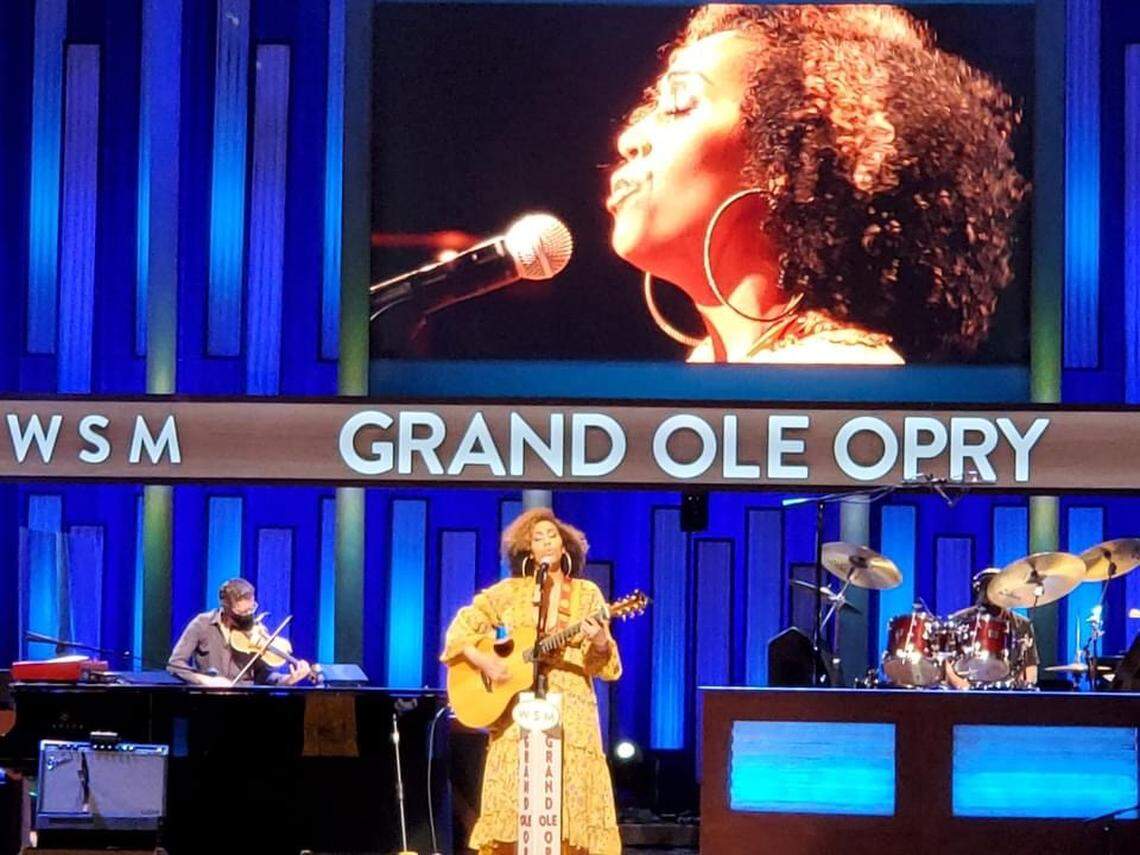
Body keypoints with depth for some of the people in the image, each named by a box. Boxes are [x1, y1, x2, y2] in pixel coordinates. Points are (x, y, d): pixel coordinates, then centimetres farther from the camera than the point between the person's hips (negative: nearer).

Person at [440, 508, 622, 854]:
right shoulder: (509, 592, 9)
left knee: (572, 803, -8)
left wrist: (600, 642, -20)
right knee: (513, 803, -7)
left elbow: (605, 666, 2)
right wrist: (480, 659, -8)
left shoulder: (586, 593, 7)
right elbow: (463, 626, 9)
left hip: (570, 714, 0)